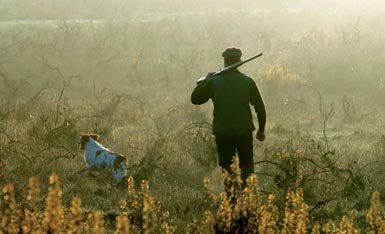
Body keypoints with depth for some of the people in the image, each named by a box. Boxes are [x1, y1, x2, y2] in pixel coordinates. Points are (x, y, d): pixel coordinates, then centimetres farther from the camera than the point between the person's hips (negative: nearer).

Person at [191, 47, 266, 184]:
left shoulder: (214, 82, -6)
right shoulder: (248, 82, -2)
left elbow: (195, 99, 4)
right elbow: (260, 107, 1)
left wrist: (206, 80, 14)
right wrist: (261, 129, 12)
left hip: (222, 133, -1)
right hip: (244, 131, 1)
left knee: (227, 168, 8)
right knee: (247, 167, 13)